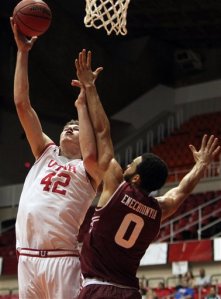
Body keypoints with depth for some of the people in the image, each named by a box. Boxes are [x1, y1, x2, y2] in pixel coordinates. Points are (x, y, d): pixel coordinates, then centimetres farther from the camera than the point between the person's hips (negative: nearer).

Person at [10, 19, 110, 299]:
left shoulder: (88, 169, 9)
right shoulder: (46, 153, 20)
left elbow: (91, 155, -17)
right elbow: (22, 104, 15)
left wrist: (81, 105, -5)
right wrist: (22, 52, 10)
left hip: (62, 259, -4)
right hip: (27, 257, 4)